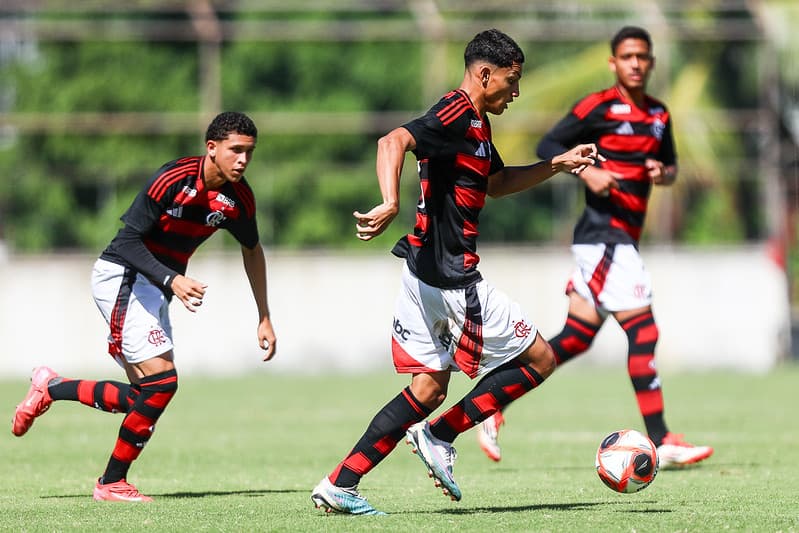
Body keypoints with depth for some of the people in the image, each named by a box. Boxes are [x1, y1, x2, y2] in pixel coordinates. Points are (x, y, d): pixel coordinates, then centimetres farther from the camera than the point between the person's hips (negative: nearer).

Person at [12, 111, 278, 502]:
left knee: (142, 398, 4)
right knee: (161, 382, -18)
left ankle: (50, 388, 24)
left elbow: (252, 250, 15)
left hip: (155, 291, 8)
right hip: (121, 277, -8)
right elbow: (130, 239, -20)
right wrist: (171, 280, -33)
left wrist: (264, 318, 16)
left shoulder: (238, 198, -2)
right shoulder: (173, 180, -22)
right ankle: (112, 482, -4)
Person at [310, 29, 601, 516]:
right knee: (539, 358, 1)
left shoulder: (475, 123, 17)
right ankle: (439, 438, 0)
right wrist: (390, 205, -46)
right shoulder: (457, 116, -15)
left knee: (429, 388, 12)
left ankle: (339, 486, 7)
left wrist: (556, 166, 28)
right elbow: (394, 141, -32)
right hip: (451, 277, -10)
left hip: (426, 272, 10)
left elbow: (496, 182, 35)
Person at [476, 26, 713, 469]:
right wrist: (586, 173, -22)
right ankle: (660, 442, -12)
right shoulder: (597, 107, -8)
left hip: (625, 237, 8)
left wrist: (663, 173, 2)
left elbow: (671, 164, 26)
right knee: (642, 331, -13)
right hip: (602, 230, -8)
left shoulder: (659, 115, 14)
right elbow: (547, 146, -7)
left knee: (576, 338, 9)